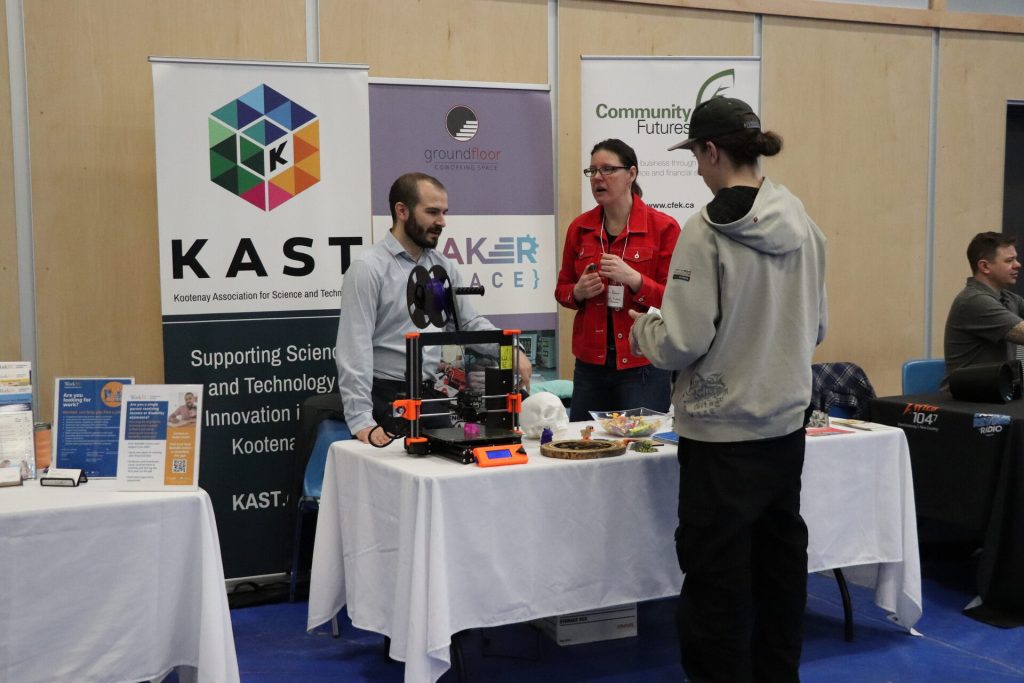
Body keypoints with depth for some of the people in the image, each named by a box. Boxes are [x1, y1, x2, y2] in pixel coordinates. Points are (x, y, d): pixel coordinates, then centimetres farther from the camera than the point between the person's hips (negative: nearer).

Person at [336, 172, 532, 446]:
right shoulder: (368, 268, -11)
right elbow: (354, 351, -16)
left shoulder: (442, 266, 9)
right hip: (385, 399, -6)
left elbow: (471, 322, 15)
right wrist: (362, 422, -24)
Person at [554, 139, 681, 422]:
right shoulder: (579, 228, 7)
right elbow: (562, 289, 15)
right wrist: (579, 292, -7)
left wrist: (633, 279, -22)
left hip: (643, 365, -4)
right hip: (590, 362, 4)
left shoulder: (663, 227, -5)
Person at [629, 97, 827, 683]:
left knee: (717, 575, 5)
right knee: (780, 560, 18)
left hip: (722, 429, -7)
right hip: (786, 421, 7)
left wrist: (641, 327, 2)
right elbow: (817, 327, 13)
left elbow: (682, 344, -18)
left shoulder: (707, 232, -17)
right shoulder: (802, 224, 3)